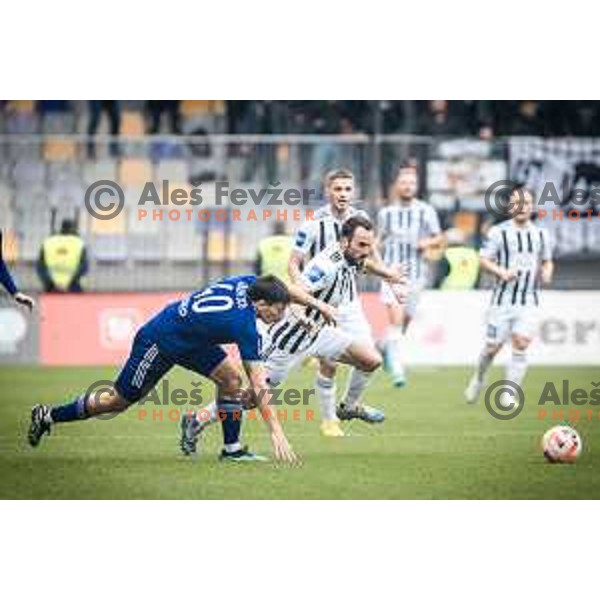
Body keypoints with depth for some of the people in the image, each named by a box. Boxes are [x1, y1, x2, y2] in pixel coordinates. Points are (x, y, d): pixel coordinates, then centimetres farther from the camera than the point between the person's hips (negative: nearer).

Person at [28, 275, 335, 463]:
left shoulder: (248, 282, -13)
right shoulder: (244, 326, -32)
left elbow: (287, 288, 11)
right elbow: (259, 386, -31)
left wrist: (318, 305, 11)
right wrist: (275, 431, -29)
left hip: (189, 339, 9)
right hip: (158, 342, -9)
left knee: (230, 378, -5)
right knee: (118, 402, 4)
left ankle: (231, 449, 2)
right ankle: (48, 416, 19)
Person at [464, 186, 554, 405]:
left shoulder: (541, 234, 9)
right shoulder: (499, 232, -3)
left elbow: (547, 262, 21)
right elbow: (484, 260, -2)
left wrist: (547, 272, -2)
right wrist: (501, 272, -20)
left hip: (529, 301, 2)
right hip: (503, 298, -2)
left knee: (521, 344, -12)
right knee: (493, 346, 1)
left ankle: (509, 394, -4)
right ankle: (478, 379, 31)